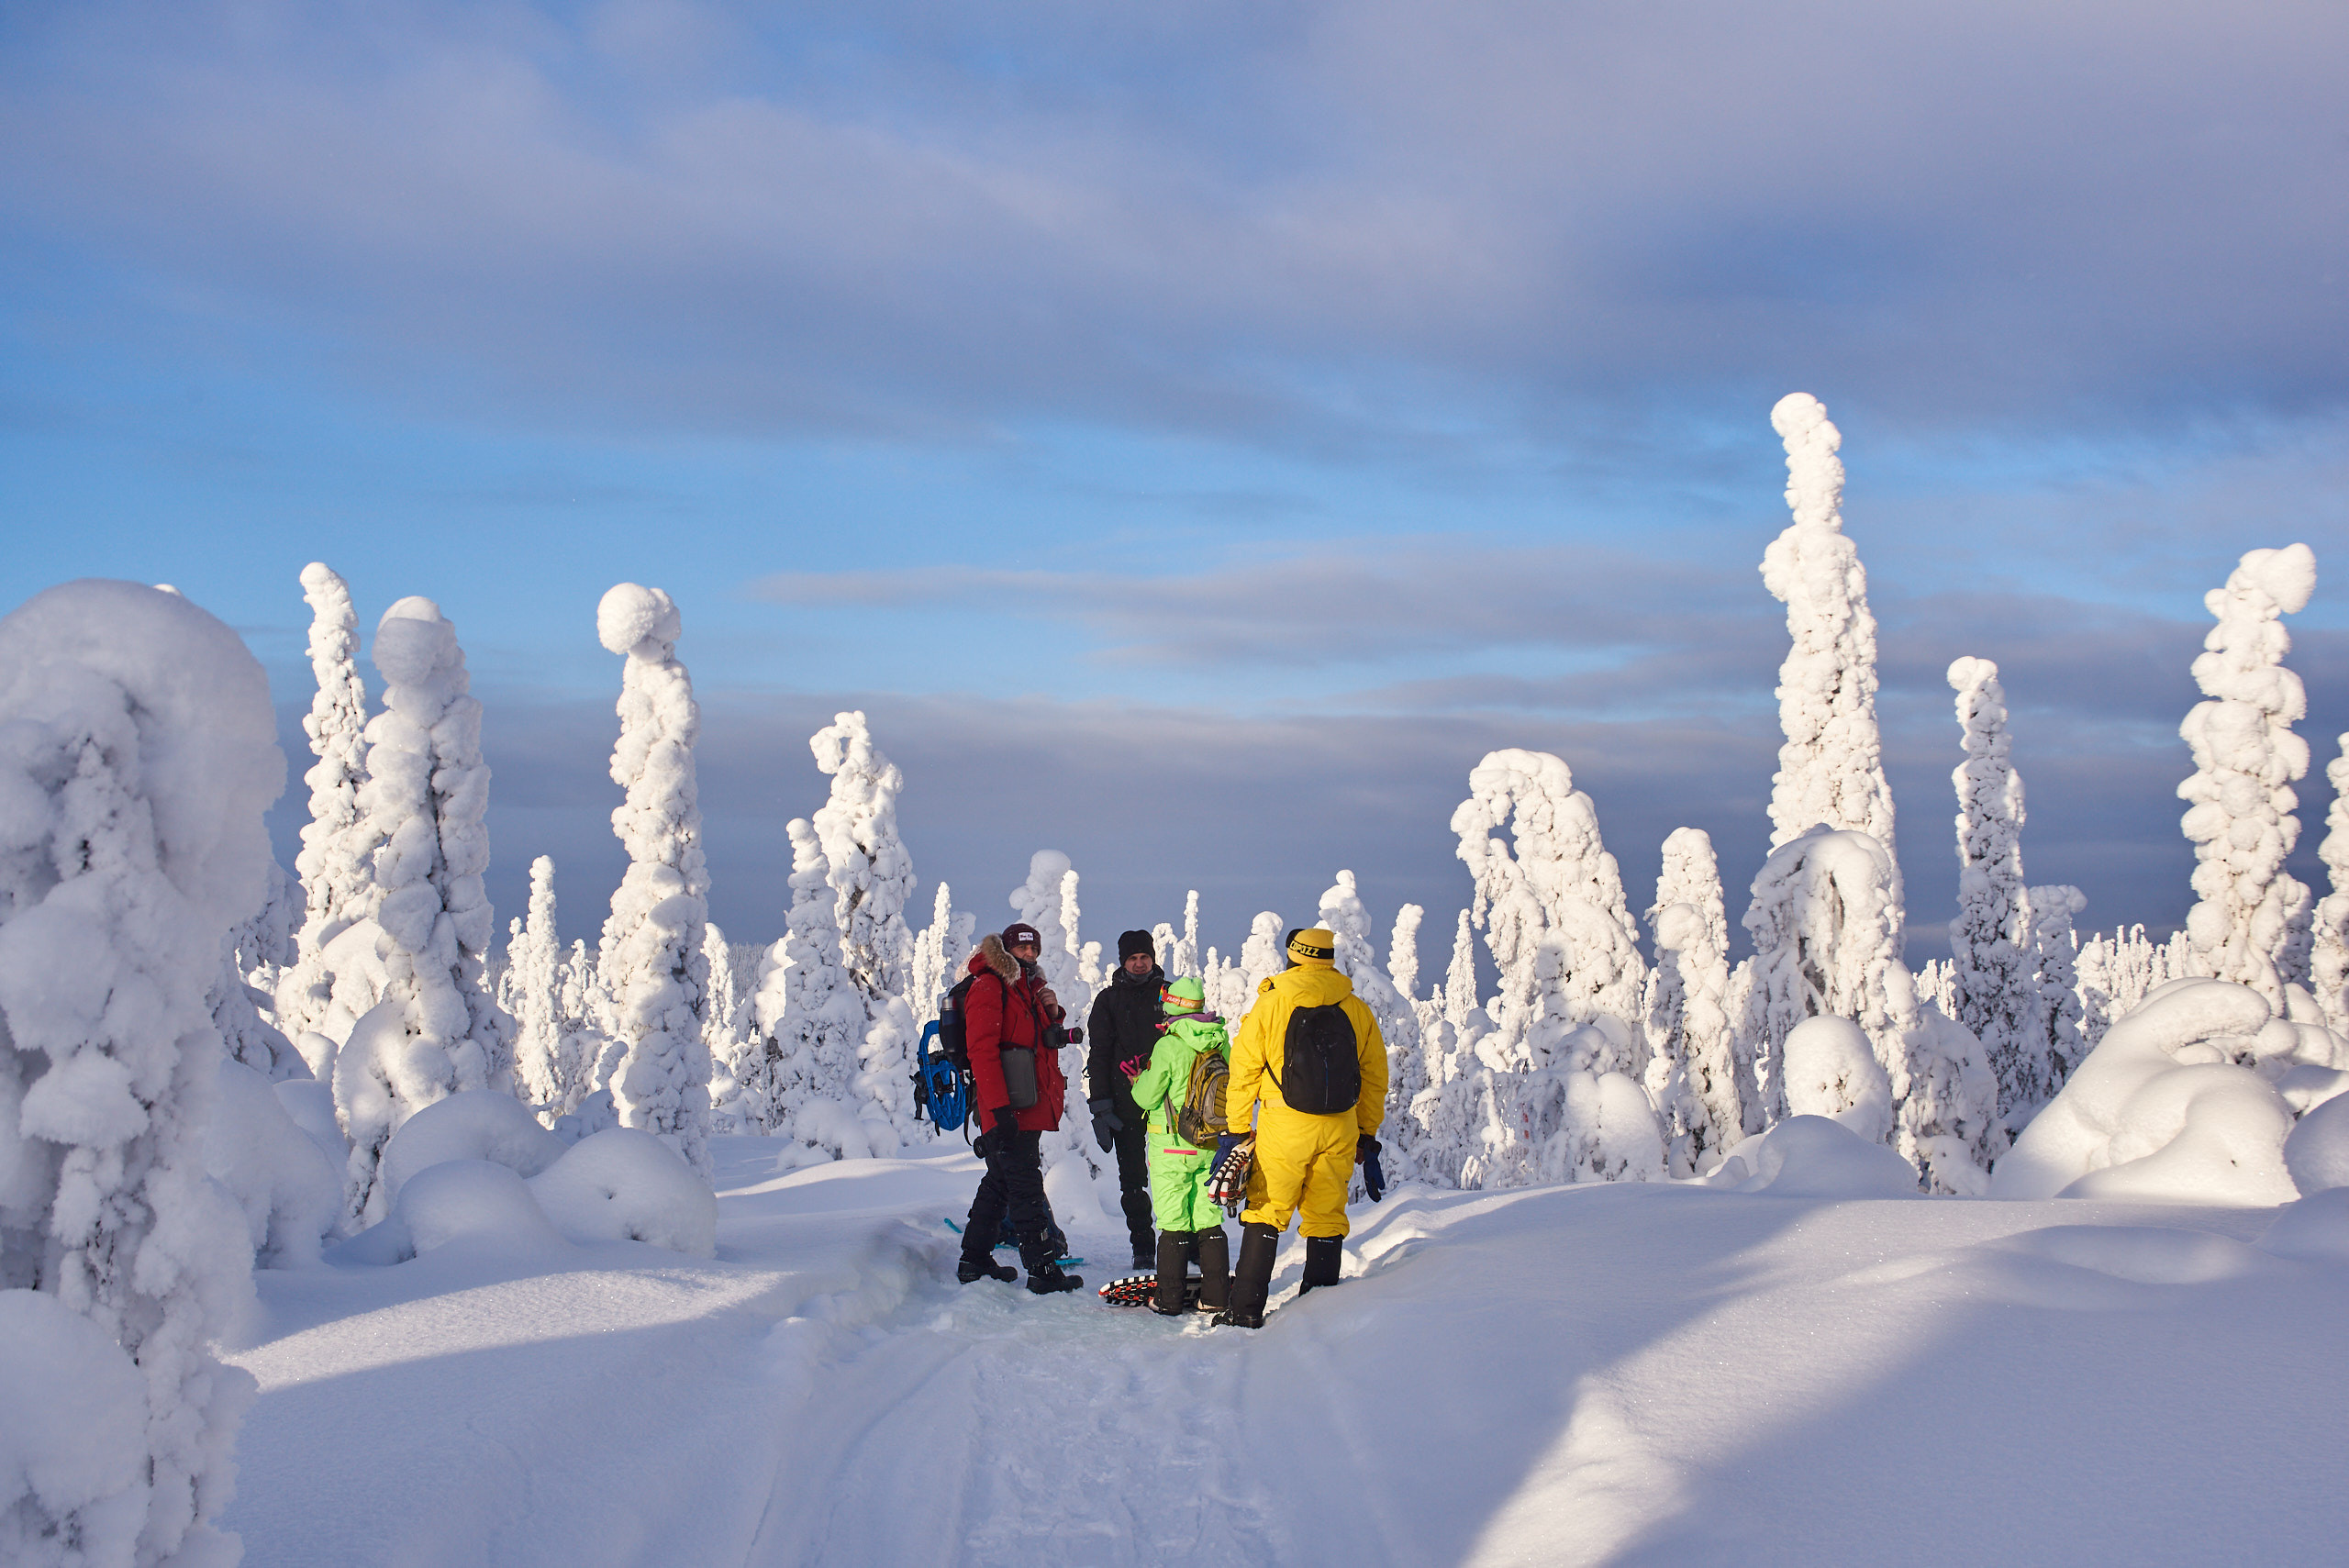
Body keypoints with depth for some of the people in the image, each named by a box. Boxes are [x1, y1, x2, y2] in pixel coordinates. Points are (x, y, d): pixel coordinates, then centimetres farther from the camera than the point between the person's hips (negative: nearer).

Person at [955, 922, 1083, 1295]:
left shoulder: (1031, 988, 19)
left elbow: (1046, 1043, 26)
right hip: (1009, 1110, -10)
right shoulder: (988, 988, -9)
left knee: (999, 1183, 15)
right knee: (1026, 1187, -8)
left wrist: (1052, 1013, 4)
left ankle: (974, 1261, 23)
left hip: (1034, 1107, 10)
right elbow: (982, 1050, -18)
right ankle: (1042, 1271, -7)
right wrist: (1000, 1108, -25)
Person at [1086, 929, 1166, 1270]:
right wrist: (1100, 1107, -3)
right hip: (1126, 1104, 0)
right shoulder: (1109, 999, 9)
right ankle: (1142, 1247, 7)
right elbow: (1098, 1054, 5)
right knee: (1133, 1179, 1)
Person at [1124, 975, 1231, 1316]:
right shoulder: (1221, 1043, 0)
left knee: (1174, 1224, 1)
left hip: (1172, 1149, -5)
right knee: (1209, 1221, 11)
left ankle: (1169, 1299, 5)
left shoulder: (1169, 1046, -16)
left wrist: (1140, 1081, 10)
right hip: (1211, 1147, 5)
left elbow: (1147, 1097, -10)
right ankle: (1215, 1297, 13)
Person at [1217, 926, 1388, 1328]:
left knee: (1265, 1213, 5)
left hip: (1283, 1128, -2)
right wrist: (1368, 1133, 20)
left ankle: (1246, 1309, 4)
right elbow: (1374, 1077, 11)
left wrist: (1238, 1128, 5)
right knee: (1327, 1217, 11)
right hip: (1340, 1129, 3)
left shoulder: (1271, 1004, -3)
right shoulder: (1357, 1011, 5)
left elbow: (1244, 1070, -2)